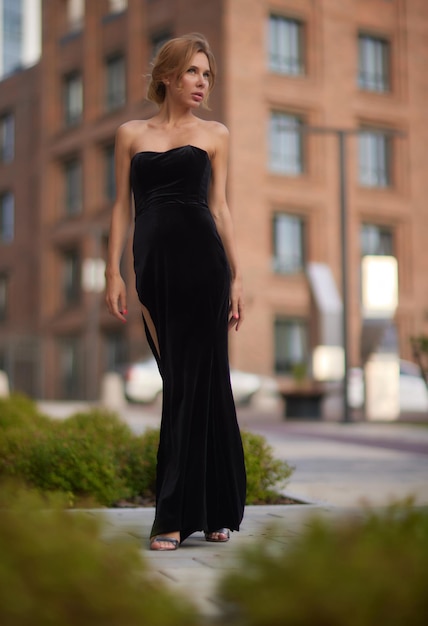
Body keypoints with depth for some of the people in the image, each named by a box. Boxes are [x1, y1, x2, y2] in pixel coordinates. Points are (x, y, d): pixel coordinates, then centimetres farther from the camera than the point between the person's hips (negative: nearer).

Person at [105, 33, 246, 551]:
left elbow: (219, 206, 8)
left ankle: (177, 513, -4)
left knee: (195, 379, -6)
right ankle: (215, 510, 14)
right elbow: (122, 205, 11)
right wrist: (113, 272, 2)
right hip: (153, 262, 2)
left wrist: (236, 276, 2)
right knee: (181, 379, 5)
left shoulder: (215, 135, 12)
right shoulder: (131, 134, 14)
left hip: (202, 259, -2)